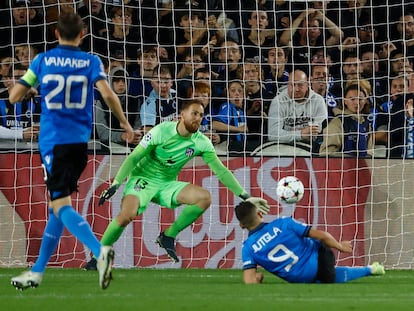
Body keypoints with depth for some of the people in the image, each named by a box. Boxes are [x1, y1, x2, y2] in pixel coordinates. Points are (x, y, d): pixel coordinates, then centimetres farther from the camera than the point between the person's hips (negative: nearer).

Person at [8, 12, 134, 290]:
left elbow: (14, 97, 3)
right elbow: (107, 93, -12)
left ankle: (100, 251, -35)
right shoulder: (91, 62, 3)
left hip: (53, 141, -3)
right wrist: (125, 123, 1)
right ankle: (37, 272, 20)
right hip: (80, 142, 3)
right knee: (60, 204, 16)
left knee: (61, 205, -10)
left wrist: (30, 86, 24)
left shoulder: (42, 61, 3)